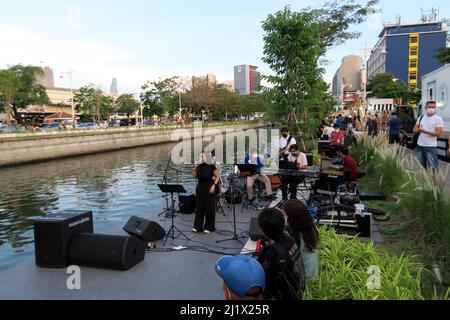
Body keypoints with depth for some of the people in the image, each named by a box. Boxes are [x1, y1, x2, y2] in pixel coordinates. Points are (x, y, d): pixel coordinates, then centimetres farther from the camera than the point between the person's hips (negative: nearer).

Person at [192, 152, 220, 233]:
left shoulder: (211, 166, -7)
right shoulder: (199, 167, 7)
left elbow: (218, 176, -5)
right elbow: (195, 176, 11)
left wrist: (214, 185, -14)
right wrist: (194, 169, -2)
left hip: (209, 188, -5)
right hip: (200, 187, 5)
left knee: (209, 208, 2)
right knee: (199, 207, 7)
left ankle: (209, 227, 11)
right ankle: (198, 226, 15)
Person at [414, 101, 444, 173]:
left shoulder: (438, 119, -7)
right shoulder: (421, 118, 9)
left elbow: (438, 134, -15)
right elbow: (414, 130, 11)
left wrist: (425, 131, -22)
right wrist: (419, 129, -12)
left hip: (431, 147, -5)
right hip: (420, 145, 5)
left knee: (433, 167, -5)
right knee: (421, 166, 15)